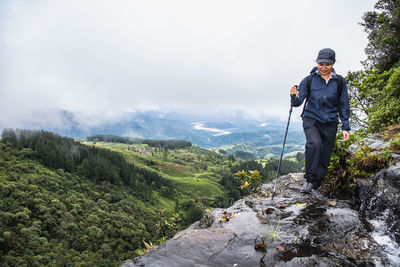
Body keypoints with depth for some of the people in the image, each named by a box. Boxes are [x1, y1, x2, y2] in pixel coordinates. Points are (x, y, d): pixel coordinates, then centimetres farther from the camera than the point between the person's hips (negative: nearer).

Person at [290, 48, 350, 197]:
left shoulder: (339, 82, 3)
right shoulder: (308, 81, -2)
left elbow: (343, 106, 8)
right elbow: (298, 102, -5)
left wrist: (345, 127, 4)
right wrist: (294, 96, -28)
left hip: (330, 124, 2)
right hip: (311, 119, -2)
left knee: (324, 158, 4)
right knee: (315, 144, -31)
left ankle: (314, 187, 21)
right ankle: (309, 180, -18)